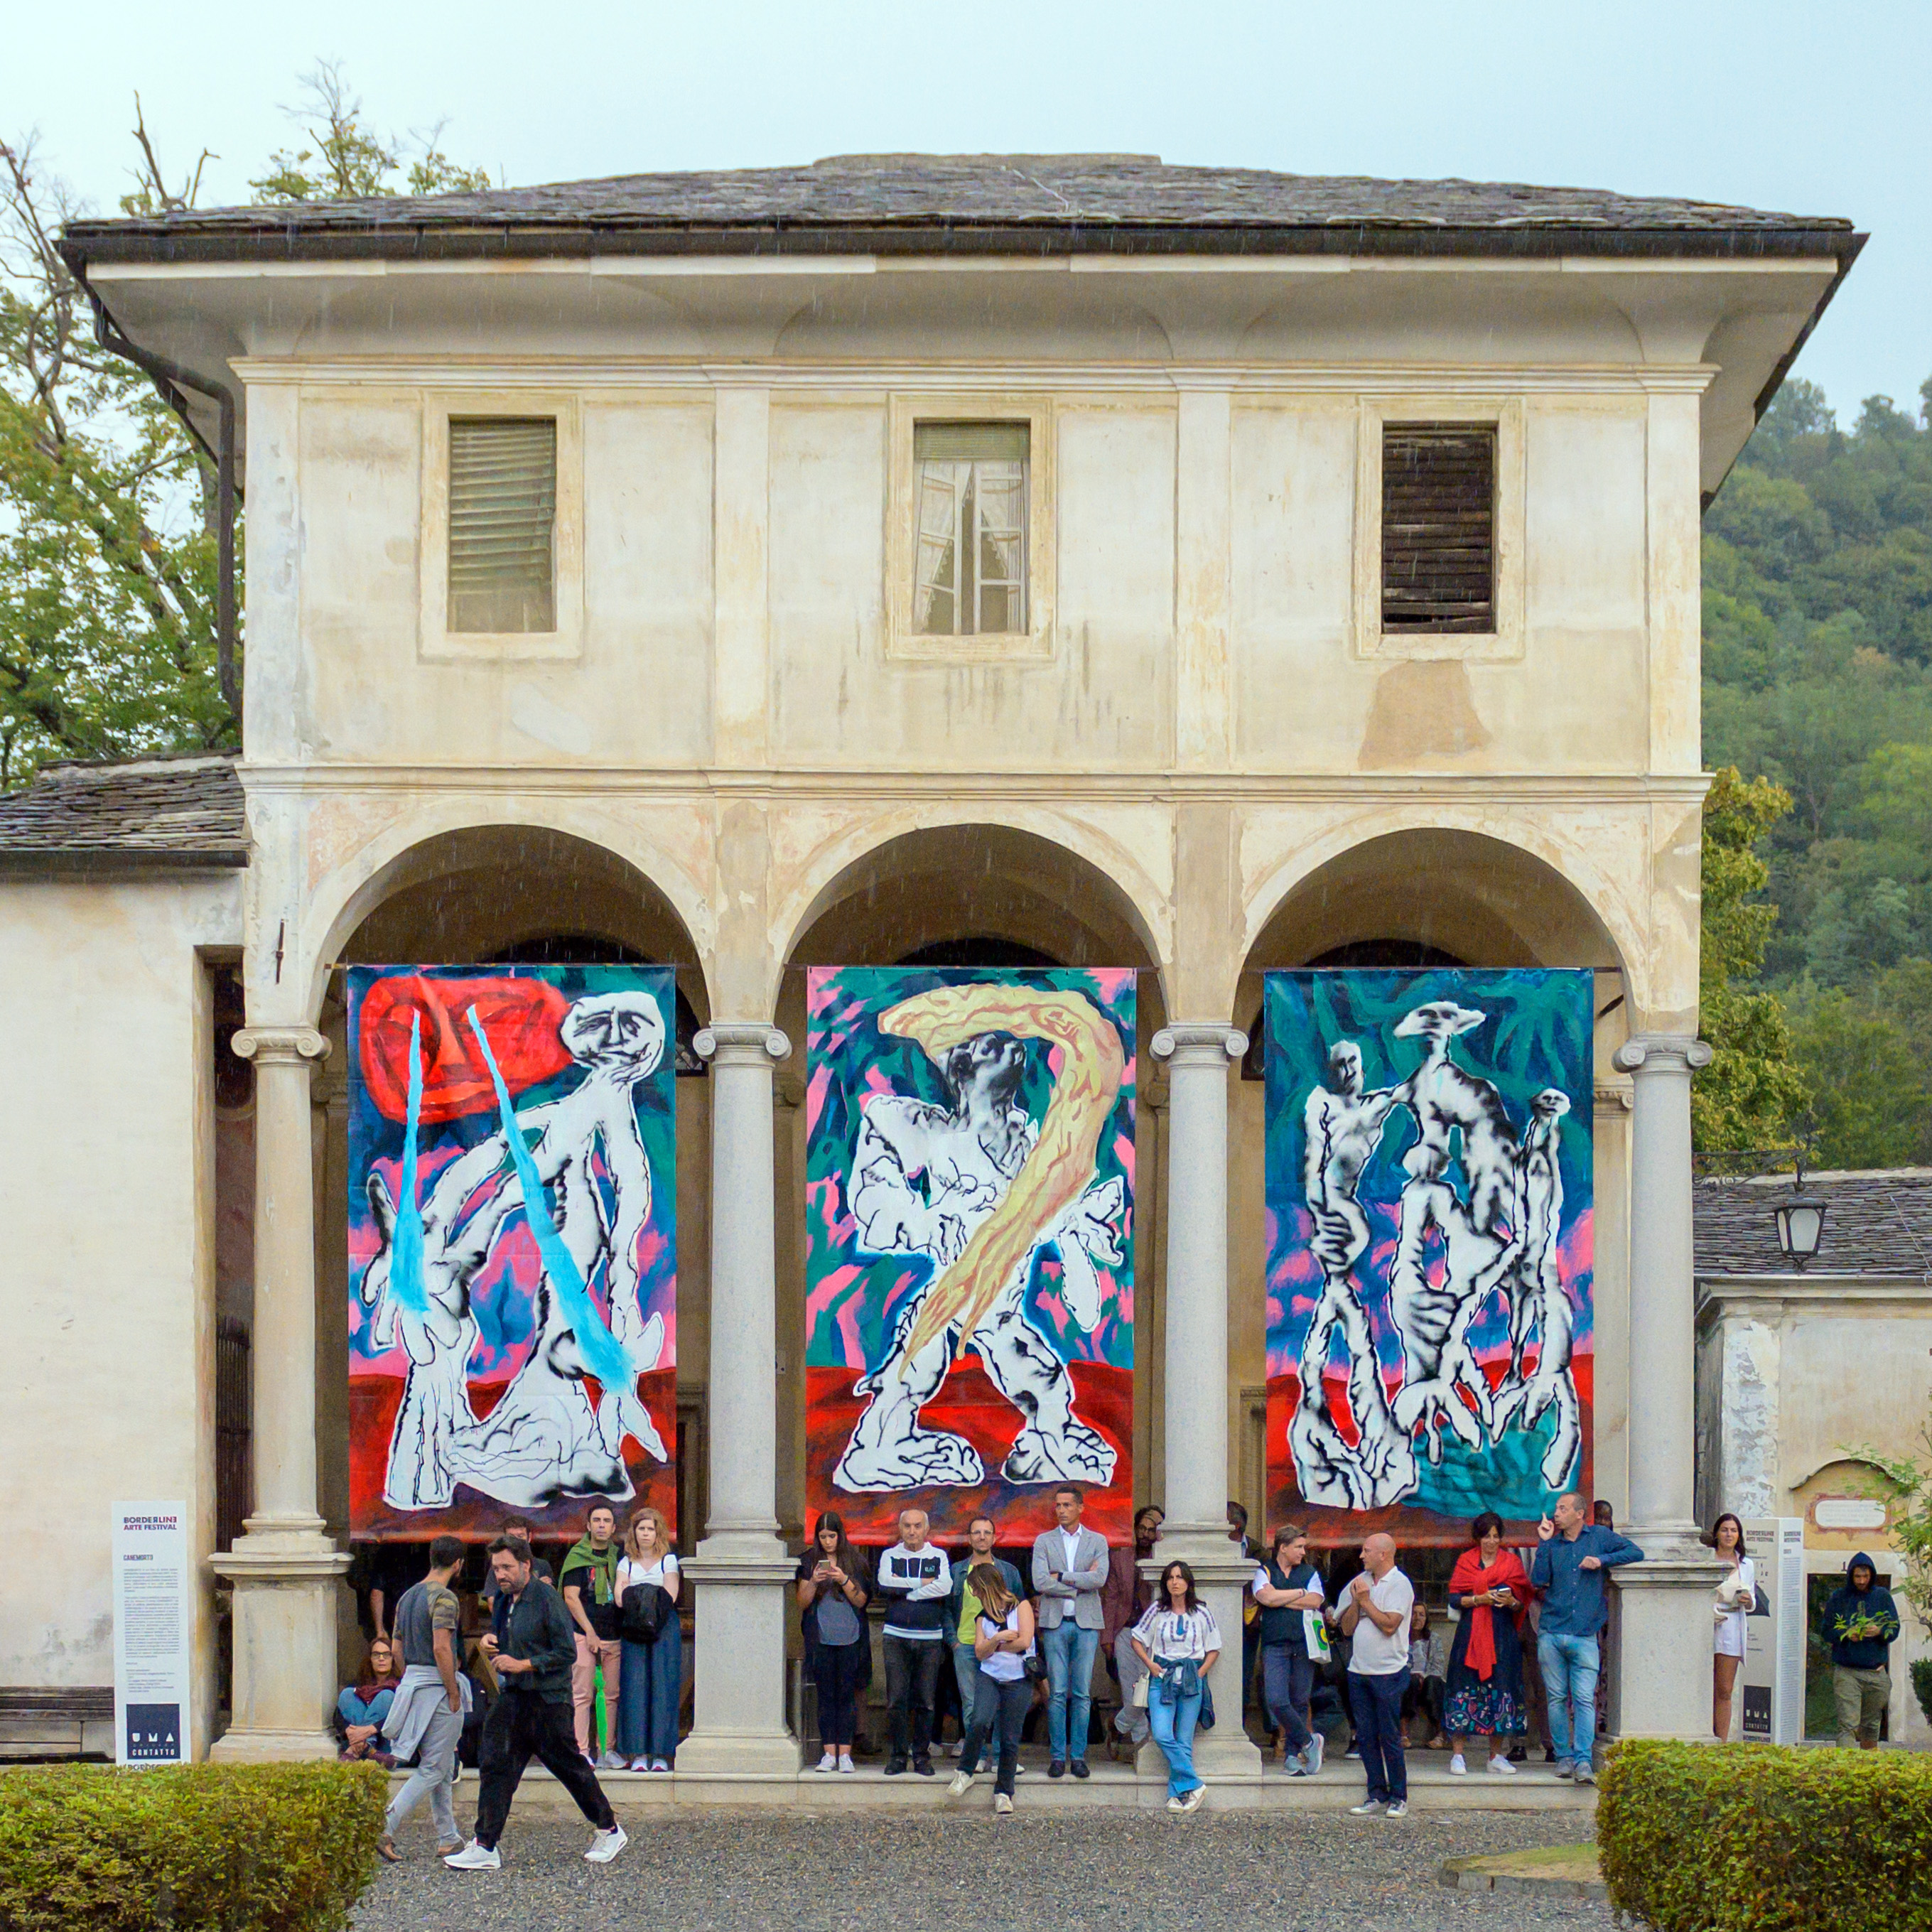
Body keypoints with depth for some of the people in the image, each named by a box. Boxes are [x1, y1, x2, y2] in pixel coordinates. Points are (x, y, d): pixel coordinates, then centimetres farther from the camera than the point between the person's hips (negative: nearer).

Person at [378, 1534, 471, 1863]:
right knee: (434, 1769, -5)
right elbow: (442, 1649, -22)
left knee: (443, 1767, 16)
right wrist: (454, 1693, -17)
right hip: (438, 1685, -9)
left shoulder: (408, 1596, 13)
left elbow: (398, 1647, 15)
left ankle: (448, 1838, 18)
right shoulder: (444, 1598, -14)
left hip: (411, 1683, 9)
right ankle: (384, 1828, -14)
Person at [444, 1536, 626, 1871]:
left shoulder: (547, 1599, -14)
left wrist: (522, 1665, -19)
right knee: (496, 1765, -3)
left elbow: (567, 1653, -16)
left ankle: (610, 1831, 23)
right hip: (513, 1696, 7)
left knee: (569, 1766, 5)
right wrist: (491, 1641, 3)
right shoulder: (505, 1601, 10)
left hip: (548, 1700, -7)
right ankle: (485, 1847, -3)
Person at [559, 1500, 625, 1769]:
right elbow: (571, 1597, -6)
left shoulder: (618, 1556, 13)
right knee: (582, 1695, -6)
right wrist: (590, 1631, -11)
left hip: (613, 1636, 5)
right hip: (584, 1634, -5)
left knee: (612, 1694, 4)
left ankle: (607, 1750, 9)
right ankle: (582, 1752, -5)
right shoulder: (578, 1556, 0)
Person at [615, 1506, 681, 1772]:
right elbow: (621, 1600, -1)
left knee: (662, 1687, -6)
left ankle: (661, 1754, -5)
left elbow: (670, 1597, -3)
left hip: (664, 1631, -1)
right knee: (634, 1686, -6)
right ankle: (638, 1753, -4)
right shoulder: (626, 1563, 13)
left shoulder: (669, 1561, 9)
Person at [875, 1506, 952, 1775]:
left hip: (930, 1638, 0)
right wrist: (923, 1583, -7)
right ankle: (898, 1755, 3)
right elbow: (885, 1582, -10)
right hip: (896, 1637, 0)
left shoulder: (938, 1557, 9)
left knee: (925, 1701, 0)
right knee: (897, 1699, -3)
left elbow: (945, 1587, -10)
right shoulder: (890, 1556, 10)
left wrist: (904, 1589, -9)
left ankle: (922, 1756, 7)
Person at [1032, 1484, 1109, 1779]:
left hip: (1086, 1623, 0)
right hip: (1055, 1622, 0)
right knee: (1057, 1694, -2)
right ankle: (1058, 1756, 2)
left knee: (1082, 1694, 0)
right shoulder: (1044, 1541, 7)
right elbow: (1040, 1582, -6)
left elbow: (1100, 1579, -9)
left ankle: (1078, 1755, 5)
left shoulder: (1097, 1542, 8)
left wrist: (1061, 1577, -10)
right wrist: (1080, 1583, -8)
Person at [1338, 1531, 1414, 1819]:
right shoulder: (1361, 1582, 13)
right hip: (1359, 1671, 7)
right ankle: (1376, 1795, 13)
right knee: (1366, 1736, 7)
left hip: (1388, 1672, -7)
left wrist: (1366, 1601, -9)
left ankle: (1398, 1798, 3)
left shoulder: (1400, 1585, -7)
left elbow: (1389, 1625, -18)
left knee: (1390, 1737, -3)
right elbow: (1347, 1628, 11)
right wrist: (1356, 1601, -3)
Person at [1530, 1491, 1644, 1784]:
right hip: (1551, 1633, 3)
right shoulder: (1552, 1544, 12)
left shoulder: (1599, 1537, 8)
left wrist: (1601, 1560, -8)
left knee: (1584, 1699, -10)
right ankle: (1563, 1757, 11)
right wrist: (1544, 1543, -2)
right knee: (1557, 1698, 4)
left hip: (1585, 1636, -3)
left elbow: (1635, 1553, 2)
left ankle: (1584, 1761, -15)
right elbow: (1538, 1581, 0)